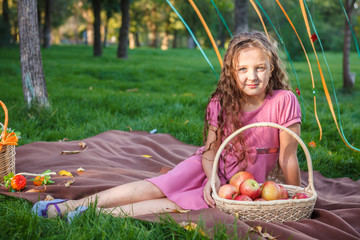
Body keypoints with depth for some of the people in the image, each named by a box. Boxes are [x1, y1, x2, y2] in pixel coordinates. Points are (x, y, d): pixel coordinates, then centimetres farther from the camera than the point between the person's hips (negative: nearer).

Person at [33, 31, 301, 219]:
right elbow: (211, 149, -5)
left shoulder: (284, 102, -20)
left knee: (180, 204, -26)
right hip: (211, 167, 2)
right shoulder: (220, 103, -9)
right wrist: (212, 179, -24)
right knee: (156, 188, -21)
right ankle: (71, 205, -24)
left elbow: (288, 158, -14)